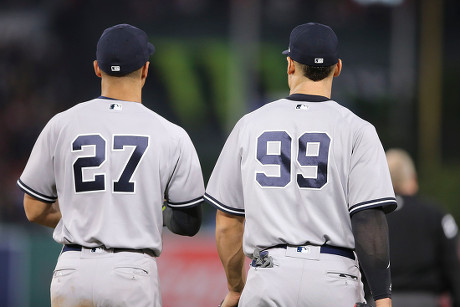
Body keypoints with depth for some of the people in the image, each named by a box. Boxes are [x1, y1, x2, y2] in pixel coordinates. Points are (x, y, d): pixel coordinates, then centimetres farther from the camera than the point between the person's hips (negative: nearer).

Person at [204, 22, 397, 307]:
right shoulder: (356, 130, 0)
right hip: (332, 280, -2)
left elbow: (227, 223, 13)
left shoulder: (249, 125, 10)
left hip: (267, 274, 2)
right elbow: (369, 219, -8)